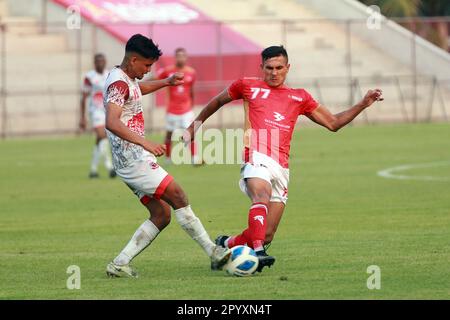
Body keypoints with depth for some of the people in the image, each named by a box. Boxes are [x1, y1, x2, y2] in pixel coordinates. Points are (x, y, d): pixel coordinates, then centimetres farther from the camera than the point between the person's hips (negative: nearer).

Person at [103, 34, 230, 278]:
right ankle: (213, 253, -12)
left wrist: (166, 82, 35)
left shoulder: (127, 80, 17)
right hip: (133, 158, -11)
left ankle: (120, 264, 1)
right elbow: (112, 123, -31)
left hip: (136, 160, 11)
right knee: (178, 197, -12)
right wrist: (145, 143, -38)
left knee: (161, 215, 5)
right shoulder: (119, 83, -15)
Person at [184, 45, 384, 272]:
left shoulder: (299, 97, 22)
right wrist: (195, 125, 37)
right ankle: (258, 252, -51)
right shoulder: (248, 86, 16)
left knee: (266, 235, -2)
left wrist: (363, 105, 16)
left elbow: (333, 123, 25)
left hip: (281, 167, 4)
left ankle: (226, 245, 23)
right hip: (257, 156, -4)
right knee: (262, 195, -36)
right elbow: (218, 101, 32)